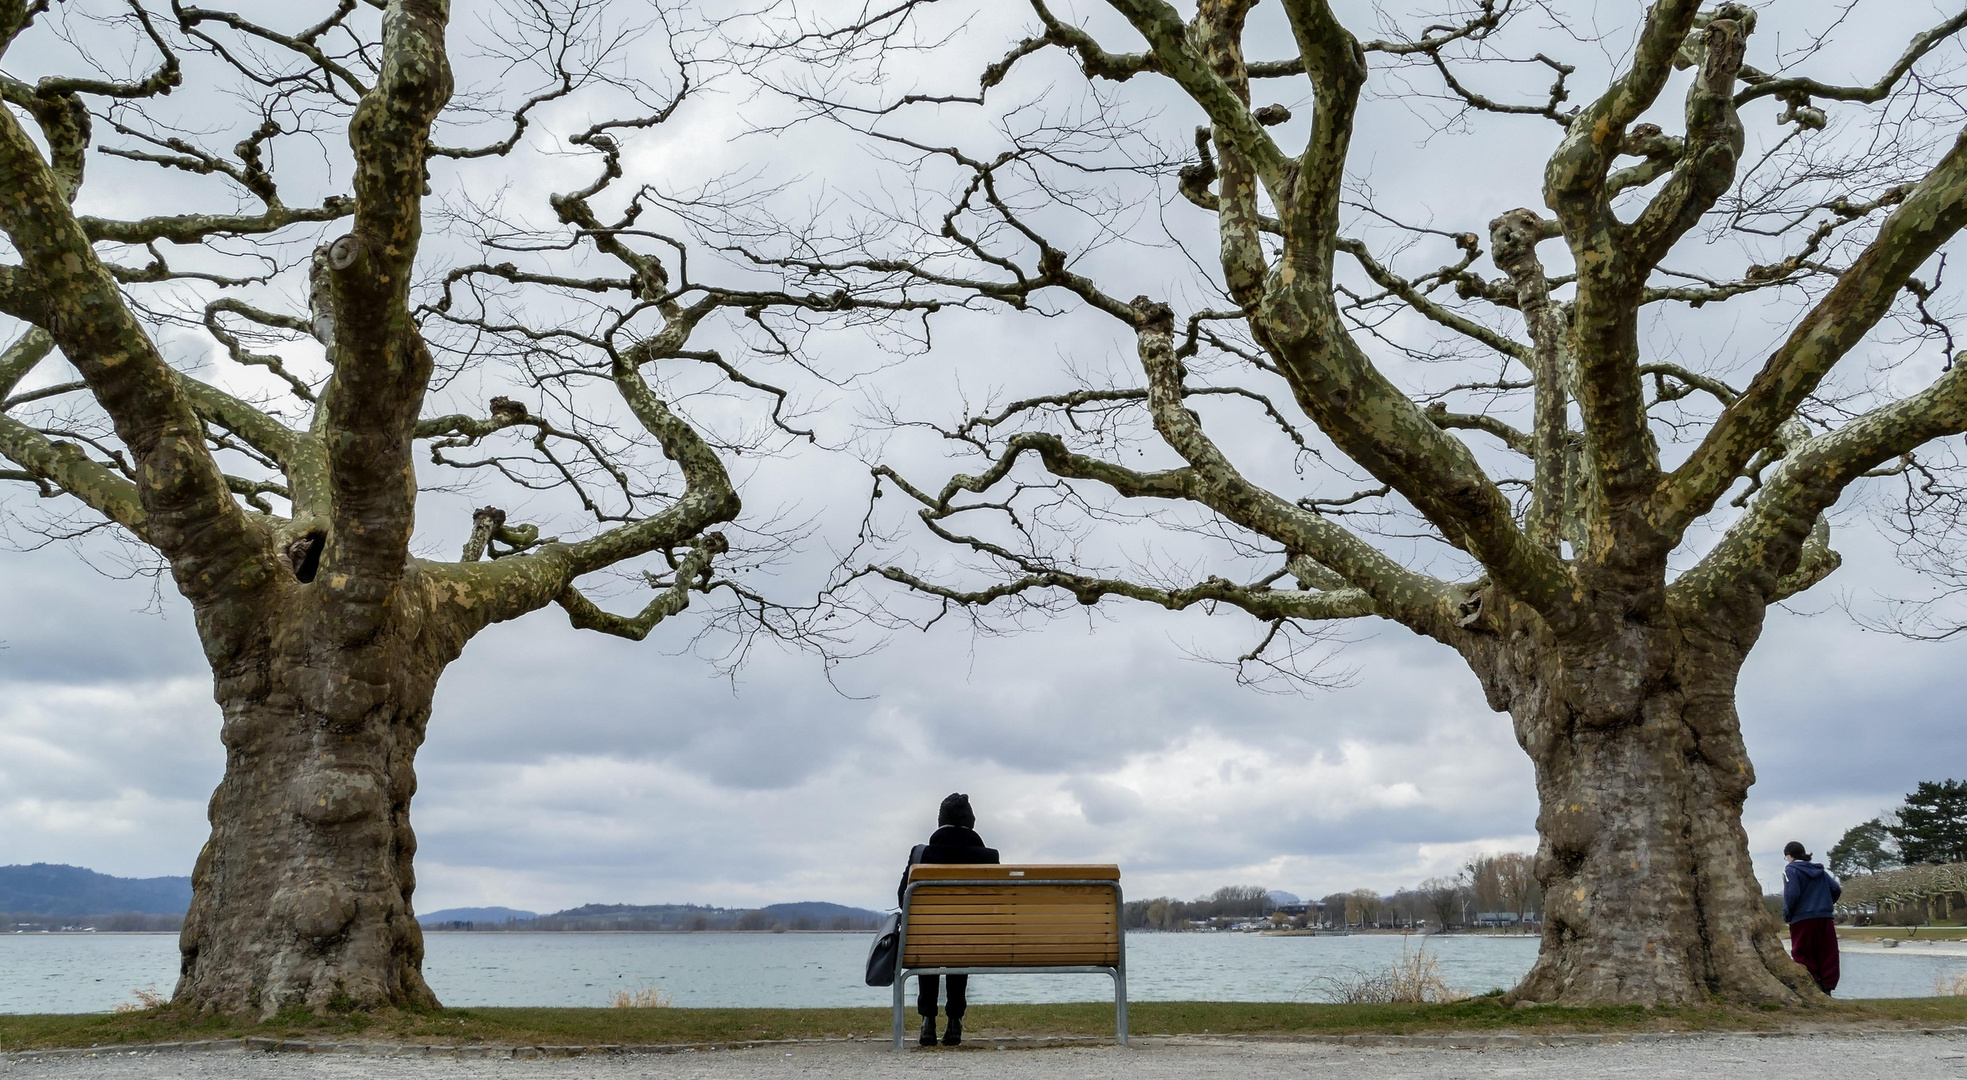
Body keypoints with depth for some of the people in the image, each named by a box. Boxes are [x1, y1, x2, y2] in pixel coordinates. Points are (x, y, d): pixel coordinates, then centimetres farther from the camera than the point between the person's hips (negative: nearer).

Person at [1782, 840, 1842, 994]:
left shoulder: (1791, 869, -3)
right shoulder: (1820, 870, 16)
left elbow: (1792, 895, -14)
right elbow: (1836, 890, 8)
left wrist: (1786, 915, -1)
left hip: (1802, 920, -5)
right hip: (1825, 919, 5)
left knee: (1805, 959, 1)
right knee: (1827, 957, 7)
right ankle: (1827, 987, 4)